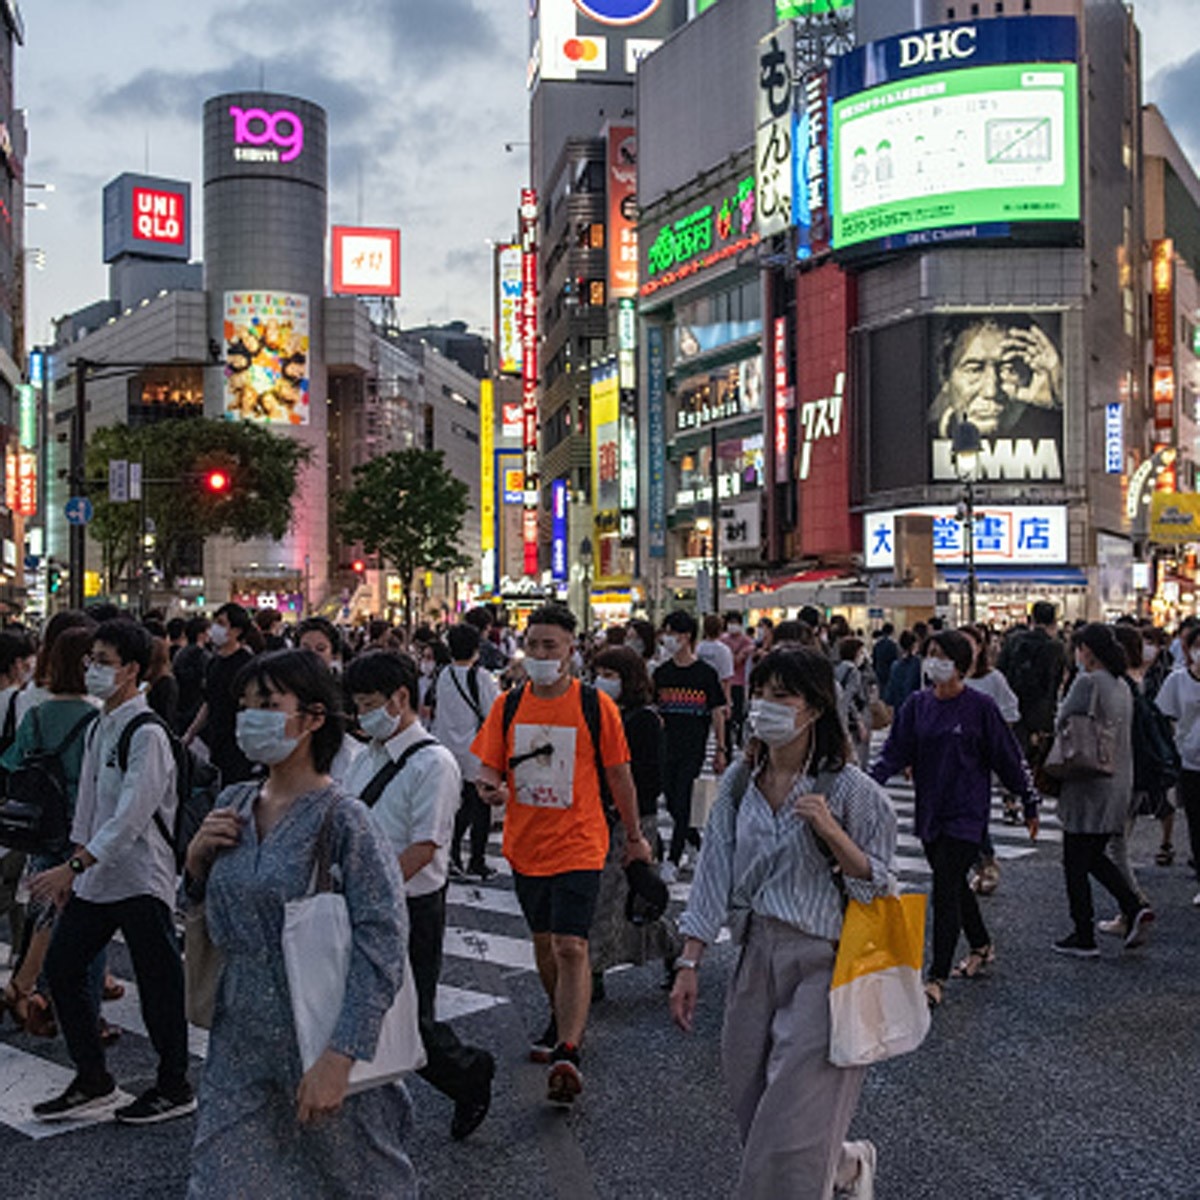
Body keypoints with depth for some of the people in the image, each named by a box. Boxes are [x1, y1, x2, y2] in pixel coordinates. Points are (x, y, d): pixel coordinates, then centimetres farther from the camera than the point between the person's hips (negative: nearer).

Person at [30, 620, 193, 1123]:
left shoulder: (147, 733, -17)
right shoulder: (97, 728, 10)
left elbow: (131, 816, -24)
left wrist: (74, 866, -26)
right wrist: (72, 870, 15)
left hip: (142, 878, -9)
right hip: (97, 875, 9)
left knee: (157, 982, 2)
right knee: (62, 964, 10)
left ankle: (174, 1087, 19)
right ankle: (92, 1080, 24)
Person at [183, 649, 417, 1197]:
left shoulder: (342, 818, -17)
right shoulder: (232, 806, 3)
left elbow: (384, 941, -21)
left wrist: (338, 1059, -25)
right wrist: (197, 858, -5)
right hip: (239, 1035, 5)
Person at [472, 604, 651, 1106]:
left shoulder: (596, 706, -7)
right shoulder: (508, 706, 1)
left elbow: (618, 774, 2)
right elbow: (490, 767, 5)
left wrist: (635, 837, 9)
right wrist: (490, 787, -19)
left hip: (578, 844, -4)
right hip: (524, 844, 4)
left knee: (571, 947, -13)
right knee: (542, 942, 19)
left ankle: (567, 1054, -12)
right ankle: (562, 1021, 41)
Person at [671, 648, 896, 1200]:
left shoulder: (849, 789, -12)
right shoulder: (740, 782, 2)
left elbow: (879, 887, -8)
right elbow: (715, 874, 5)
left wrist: (832, 833, -24)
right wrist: (689, 964, 2)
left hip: (823, 966, -5)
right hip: (759, 956, 6)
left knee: (792, 1132, -5)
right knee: (753, 1109, 14)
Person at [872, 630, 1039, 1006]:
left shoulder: (980, 706, -9)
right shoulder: (917, 704, 4)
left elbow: (1009, 758, -2)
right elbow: (894, 752, 2)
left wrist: (1030, 804, 3)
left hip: (965, 813, -5)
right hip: (929, 812, 5)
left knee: (945, 890, -10)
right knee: (953, 885, 18)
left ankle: (937, 979, -5)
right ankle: (981, 946, 41)